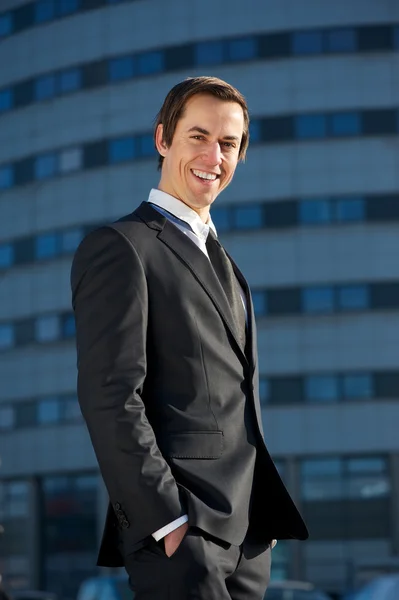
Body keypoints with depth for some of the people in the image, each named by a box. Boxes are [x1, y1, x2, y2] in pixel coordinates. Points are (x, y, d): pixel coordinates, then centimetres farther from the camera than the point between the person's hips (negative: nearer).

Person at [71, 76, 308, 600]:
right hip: (180, 534, -8)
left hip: (247, 533, 8)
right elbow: (110, 397, -15)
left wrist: (266, 512, 14)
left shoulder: (223, 264, 22)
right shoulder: (120, 248, -6)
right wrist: (165, 518, -20)